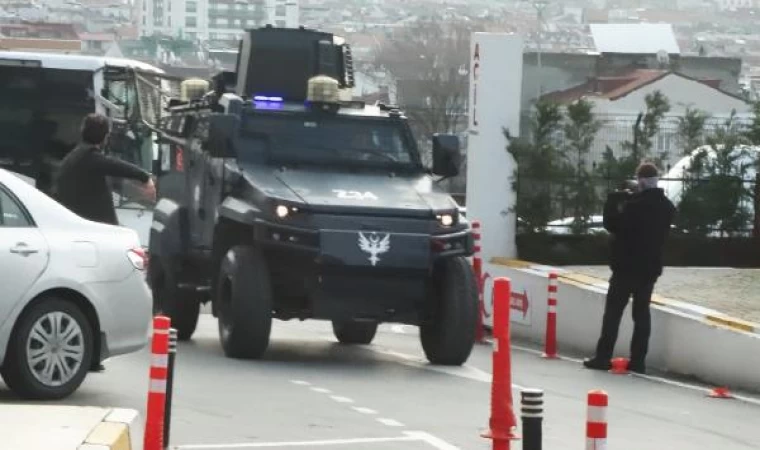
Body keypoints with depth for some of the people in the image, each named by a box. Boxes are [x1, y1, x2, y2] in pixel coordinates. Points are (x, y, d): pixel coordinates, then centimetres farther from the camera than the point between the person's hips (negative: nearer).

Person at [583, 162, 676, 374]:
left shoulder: (634, 205, -19)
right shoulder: (667, 207, 4)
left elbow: (611, 224, -11)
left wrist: (614, 200, 2)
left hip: (627, 265, -6)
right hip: (650, 267, 6)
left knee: (613, 311, 1)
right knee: (642, 313, 9)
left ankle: (603, 357, -1)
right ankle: (638, 360, 6)